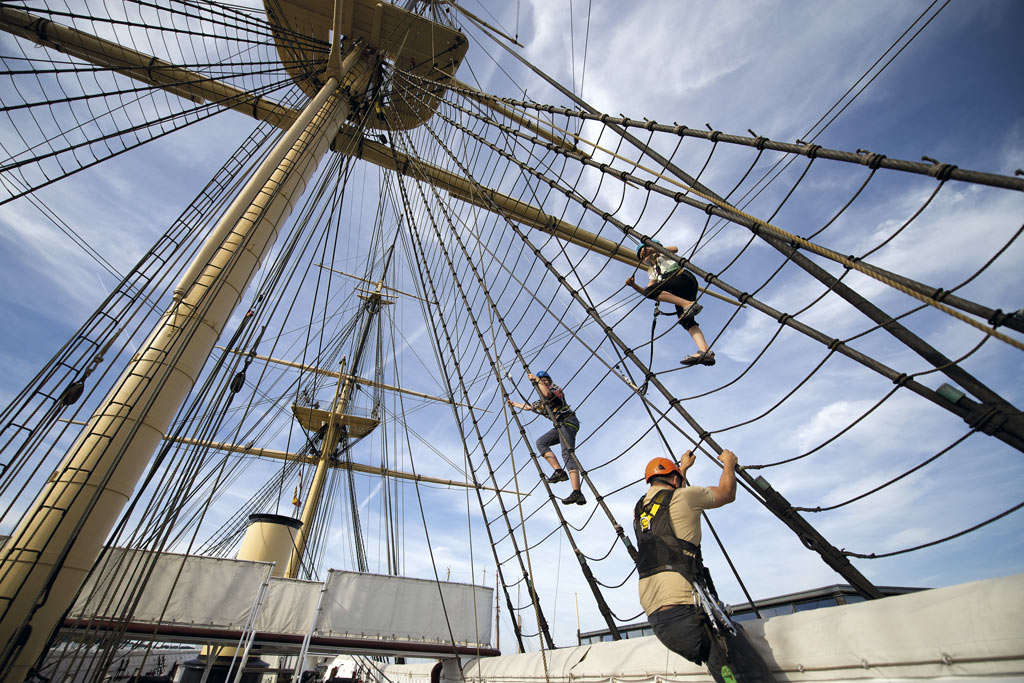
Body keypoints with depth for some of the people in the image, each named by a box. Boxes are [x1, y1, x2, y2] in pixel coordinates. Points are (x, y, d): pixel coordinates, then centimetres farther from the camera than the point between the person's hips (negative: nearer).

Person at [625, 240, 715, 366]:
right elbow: (646, 292, 20)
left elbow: (675, 249, 0)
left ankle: (688, 304, -36)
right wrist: (633, 285, 5)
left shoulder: (662, 255, 25)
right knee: (686, 320, -14)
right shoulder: (652, 272, 37)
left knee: (651, 291, -27)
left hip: (683, 277, -6)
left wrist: (652, 250, -3)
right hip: (679, 294, 6)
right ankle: (705, 351, -29)